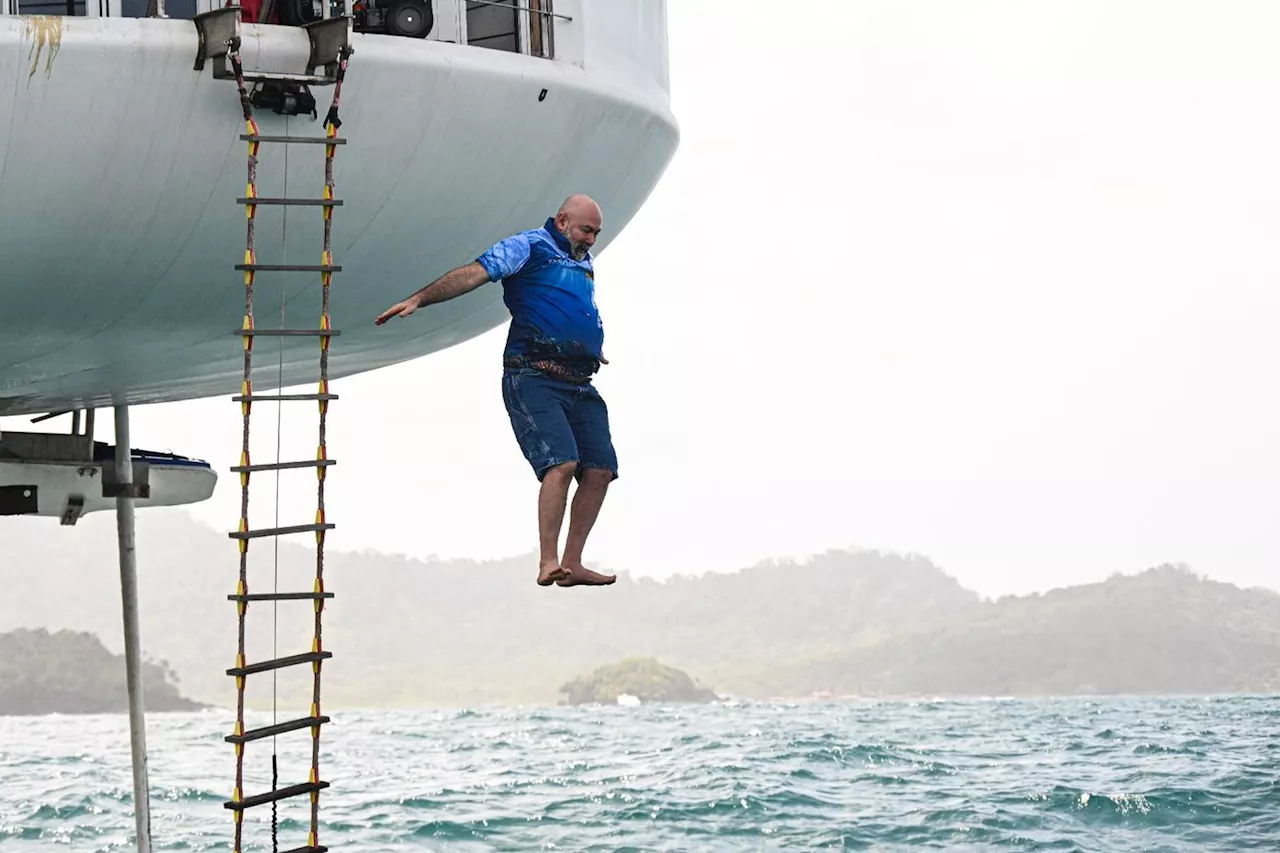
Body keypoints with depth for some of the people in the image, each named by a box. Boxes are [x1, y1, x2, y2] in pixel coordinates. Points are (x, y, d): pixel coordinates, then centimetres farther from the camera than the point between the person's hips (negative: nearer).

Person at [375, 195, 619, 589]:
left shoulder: (584, 262, 24)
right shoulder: (529, 247, 0)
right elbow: (473, 274, -11)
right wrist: (418, 299, -22)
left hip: (579, 386, 8)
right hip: (533, 379, -8)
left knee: (600, 470, -1)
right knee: (561, 463, -22)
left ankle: (571, 564, 8)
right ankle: (547, 564, -20)